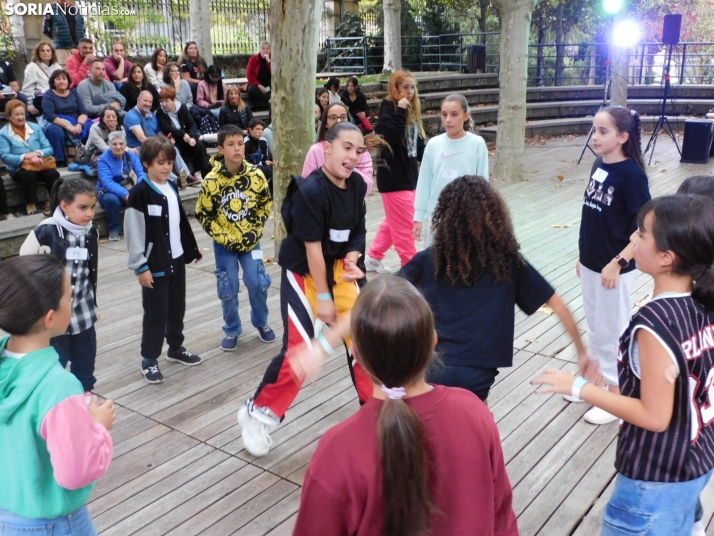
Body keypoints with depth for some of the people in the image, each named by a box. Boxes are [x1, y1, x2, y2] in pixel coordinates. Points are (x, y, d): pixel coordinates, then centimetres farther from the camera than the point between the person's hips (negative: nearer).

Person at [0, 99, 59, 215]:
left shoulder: (35, 127, 13)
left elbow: (49, 149, 7)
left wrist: (38, 153, -15)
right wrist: (25, 157, -22)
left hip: (40, 165, 3)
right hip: (19, 168, -3)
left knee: (53, 174, -29)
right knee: (29, 175, -36)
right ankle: (31, 206, -26)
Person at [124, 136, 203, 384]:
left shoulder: (172, 188, 7)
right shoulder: (140, 193, -14)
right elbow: (134, 232, -16)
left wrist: (192, 249, 19)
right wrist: (140, 266, -18)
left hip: (177, 259, 7)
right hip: (155, 264, -7)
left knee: (177, 307, 17)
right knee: (156, 312, 0)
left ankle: (176, 348, 34)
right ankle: (149, 360, 14)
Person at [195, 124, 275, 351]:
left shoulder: (255, 175, -11)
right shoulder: (211, 180, -16)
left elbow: (265, 203, 4)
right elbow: (203, 214, -6)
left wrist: (255, 230, -4)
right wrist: (223, 238, -12)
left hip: (250, 240, 1)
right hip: (224, 243, -1)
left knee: (258, 283, -2)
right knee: (228, 289, 3)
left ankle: (261, 322, 24)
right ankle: (232, 330, 23)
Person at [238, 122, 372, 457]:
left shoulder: (357, 185, -5)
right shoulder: (310, 191, -26)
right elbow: (312, 247, -23)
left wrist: (352, 258, -14)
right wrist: (323, 297, -18)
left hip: (336, 267, 7)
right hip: (303, 272, -6)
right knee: (298, 350, -9)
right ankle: (256, 413, 11)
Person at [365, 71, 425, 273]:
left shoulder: (413, 110, 11)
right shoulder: (388, 107, -11)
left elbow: (418, 142, 15)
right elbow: (389, 136, -27)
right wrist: (400, 111, -28)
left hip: (409, 173, 9)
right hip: (393, 175, -9)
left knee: (394, 222, 19)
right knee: (404, 225, -2)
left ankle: (373, 257, 32)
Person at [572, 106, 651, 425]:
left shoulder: (631, 173, -18)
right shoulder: (599, 166, 3)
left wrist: (617, 263, -22)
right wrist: (584, 255, 15)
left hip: (614, 269, -7)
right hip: (591, 265, 7)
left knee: (612, 332, 6)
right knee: (595, 327, 20)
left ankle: (617, 395, 22)